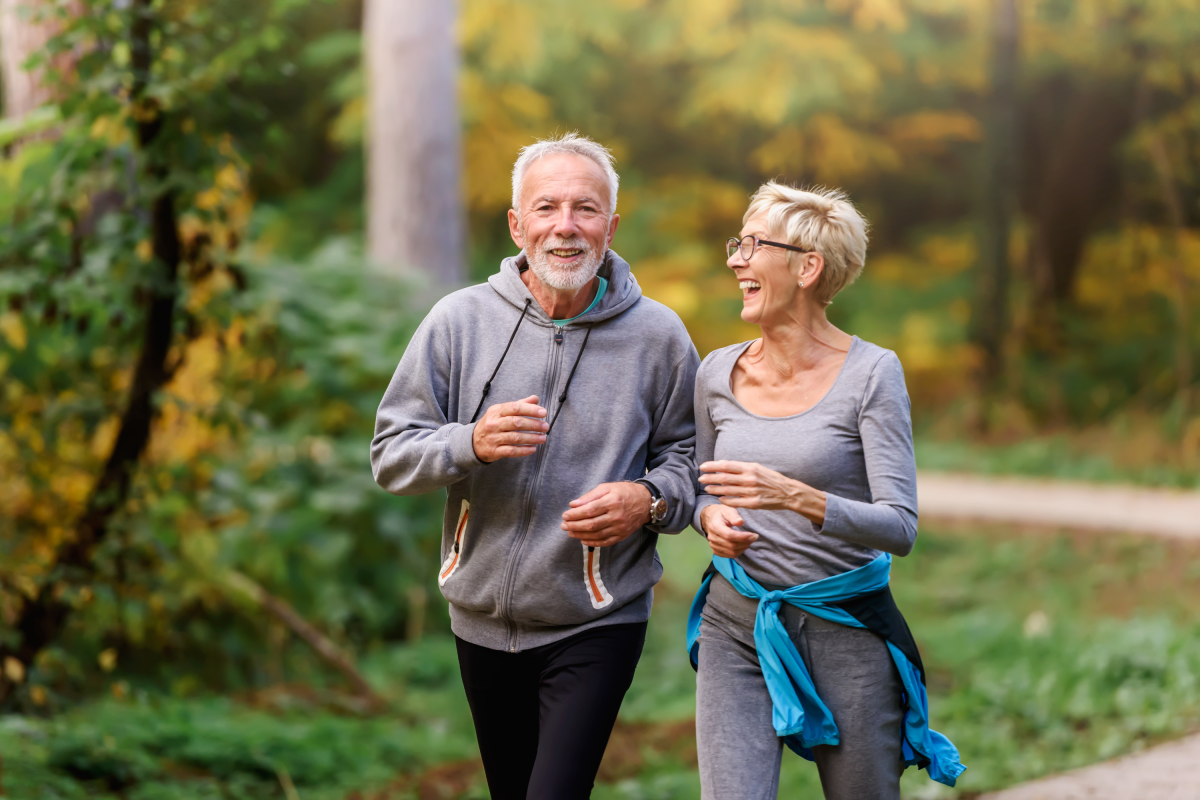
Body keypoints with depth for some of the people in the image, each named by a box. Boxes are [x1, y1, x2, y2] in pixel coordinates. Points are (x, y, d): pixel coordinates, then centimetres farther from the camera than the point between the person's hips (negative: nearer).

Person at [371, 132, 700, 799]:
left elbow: (690, 454, 4)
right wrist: (472, 443, -22)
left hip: (598, 624, -2)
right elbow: (392, 455, -3)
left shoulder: (657, 336, -5)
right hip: (484, 620, 3)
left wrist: (649, 500, -18)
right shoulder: (459, 321, -4)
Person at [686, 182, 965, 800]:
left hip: (845, 629, -3)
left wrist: (795, 497, -30)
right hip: (736, 627, 3)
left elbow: (900, 527, -15)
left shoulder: (870, 372, -9)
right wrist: (713, 518, -6)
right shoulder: (718, 374, 4)